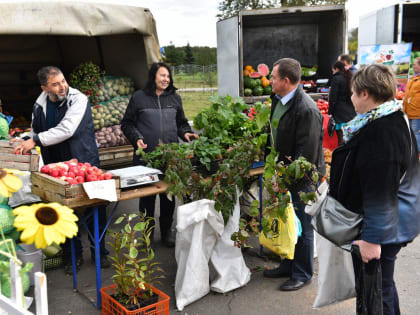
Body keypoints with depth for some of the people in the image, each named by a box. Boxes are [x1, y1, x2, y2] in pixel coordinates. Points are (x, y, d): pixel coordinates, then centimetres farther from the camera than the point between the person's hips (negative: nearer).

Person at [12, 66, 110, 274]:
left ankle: (99, 252, 21)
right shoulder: (40, 106, 4)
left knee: (95, 210, 3)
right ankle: (73, 255, 24)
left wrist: (36, 140, -24)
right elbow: (36, 132, 19)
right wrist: (25, 142, 0)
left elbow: (67, 129, -25)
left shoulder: (78, 100, -12)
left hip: (85, 163, -3)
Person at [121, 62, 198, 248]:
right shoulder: (139, 97, 2)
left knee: (169, 195, 7)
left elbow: (181, 122, 20)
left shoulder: (174, 97, 13)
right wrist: (137, 138, -11)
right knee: (147, 195, 5)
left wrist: (186, 133, 1)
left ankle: (166, 232, 23)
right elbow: (127, 124, 4)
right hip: (146, 156, -3)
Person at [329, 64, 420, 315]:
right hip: (395, 223, 10)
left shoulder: (381, 132, -26)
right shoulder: (395, 120, 8)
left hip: (382, 227, -10)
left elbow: (381, 192, -27)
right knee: (383, 285, 25)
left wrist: (373, 238, -23)